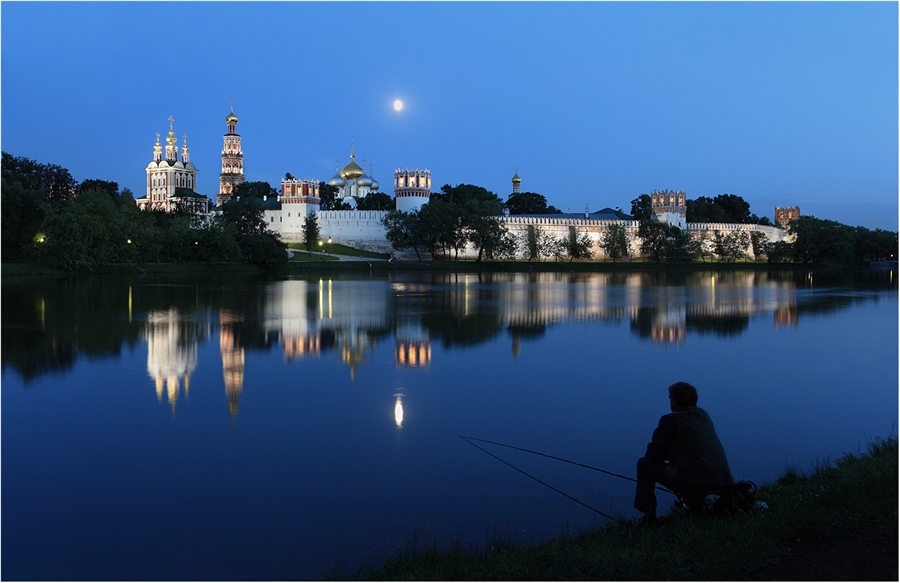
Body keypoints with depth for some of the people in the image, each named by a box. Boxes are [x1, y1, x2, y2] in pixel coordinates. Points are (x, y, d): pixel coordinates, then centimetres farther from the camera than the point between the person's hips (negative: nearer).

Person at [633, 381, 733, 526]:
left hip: (695, 482, -8)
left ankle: (648, 515, 3)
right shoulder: (704, 416, 16)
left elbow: (653, 453, -4)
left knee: (645, 464, 6)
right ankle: (697, 506, 24)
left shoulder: (671, 420, -7)